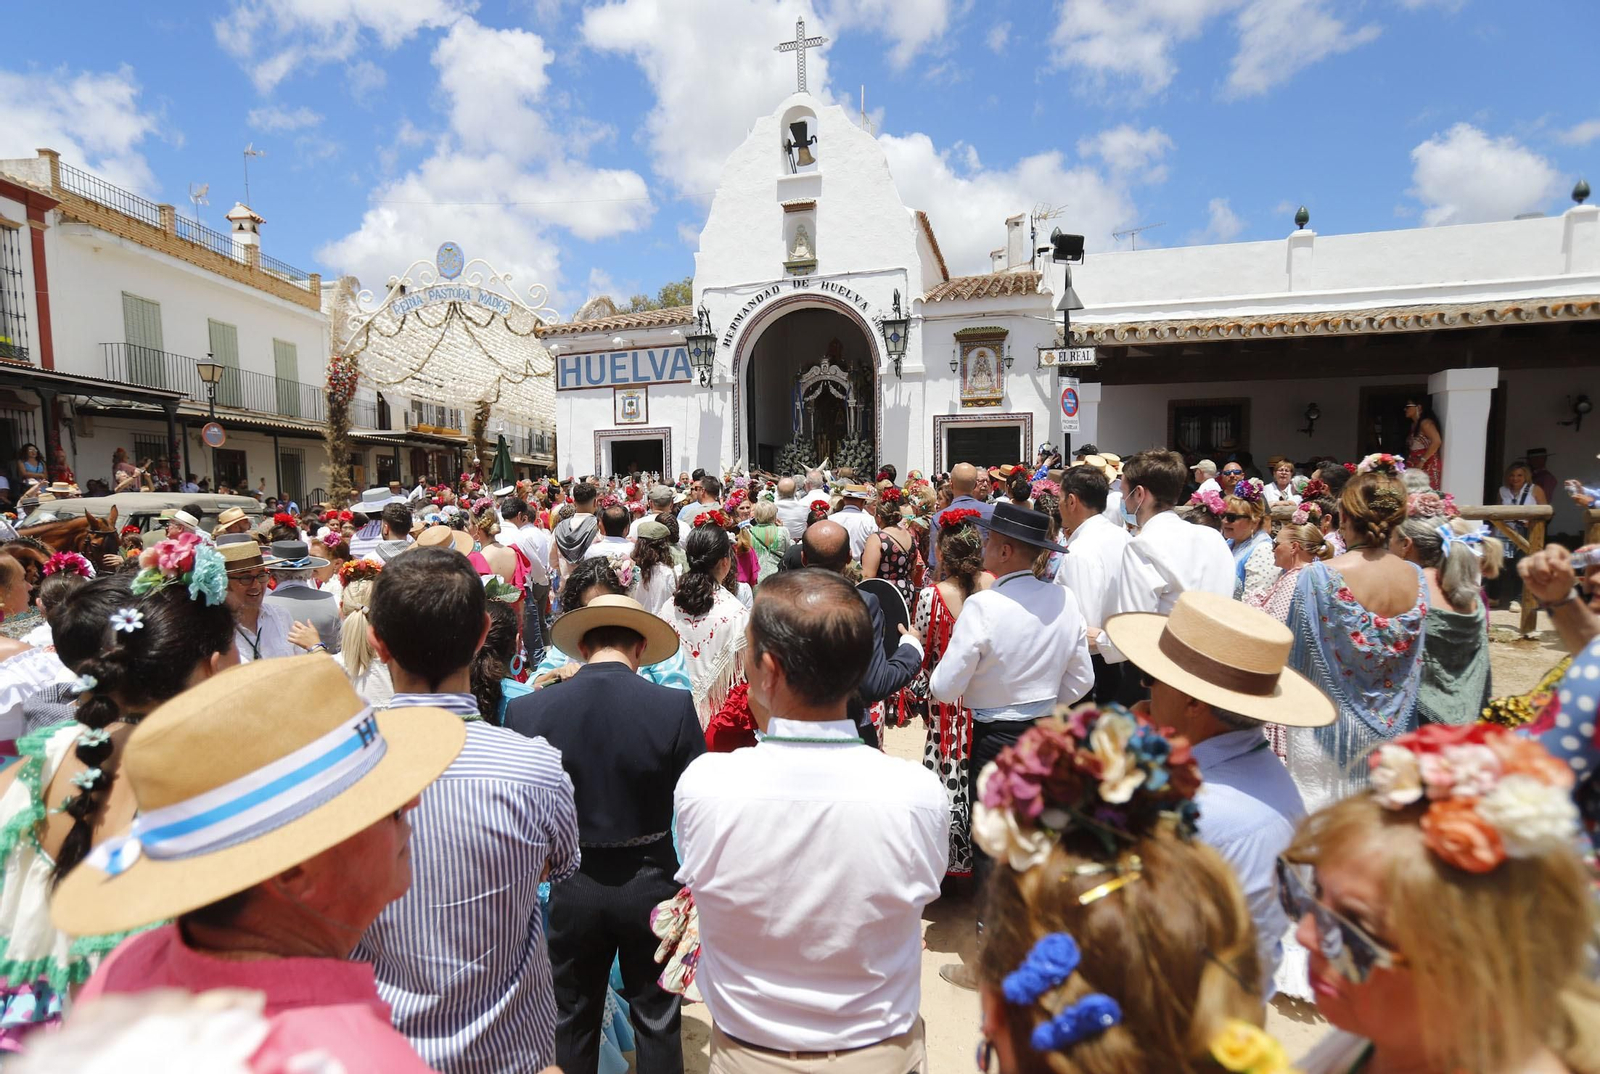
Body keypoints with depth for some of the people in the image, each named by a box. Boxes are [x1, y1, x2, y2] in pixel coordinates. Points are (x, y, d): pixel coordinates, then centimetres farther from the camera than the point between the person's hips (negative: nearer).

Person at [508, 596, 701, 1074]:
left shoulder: (524, 711, -15)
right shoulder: (674, 707, -21)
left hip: (571, 887, 2)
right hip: (650, 882, -1)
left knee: (573, 1020, 24)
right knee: (656, 1021, 20)